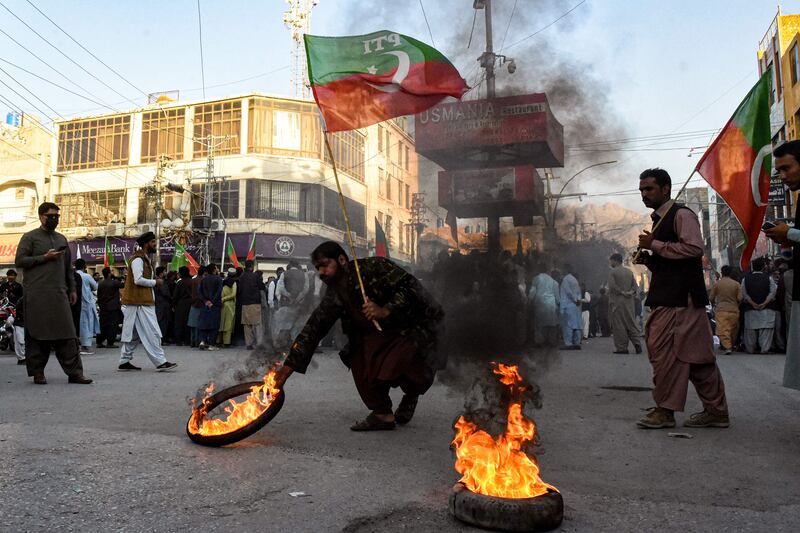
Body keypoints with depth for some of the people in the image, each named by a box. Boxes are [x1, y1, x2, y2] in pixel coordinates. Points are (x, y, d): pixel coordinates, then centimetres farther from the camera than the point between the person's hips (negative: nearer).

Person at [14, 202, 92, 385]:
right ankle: (38, 373, 10)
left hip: (59, 293, 4)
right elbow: (19, 260, -5)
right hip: (36, 294, -4)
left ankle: (74, 372, -2)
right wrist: (45, 257, -11)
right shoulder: (30, 237, 4)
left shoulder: (61, 239, 19)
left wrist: (72, 289, 17)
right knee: (37, 335, 0)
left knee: (67, 335, -2)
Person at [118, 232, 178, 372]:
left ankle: (124, 362, 18)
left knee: (134, 334, 12)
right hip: (140, 303, -11)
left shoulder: (145, 259, 21)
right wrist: (155, 282, -11)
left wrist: (154, 282, 10)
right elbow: (138, 280, -21)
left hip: (143, 301, 11)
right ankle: (160, 362, -9)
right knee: (151, 333, -10)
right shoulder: (138, 259, -12)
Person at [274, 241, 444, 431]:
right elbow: (313, 328, -1)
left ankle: (412, 392, 5)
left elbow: (410, 286, -20)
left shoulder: (375, 267, -17)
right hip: (381, 335, 7)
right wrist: (289, 366, -7)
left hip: (417, 325, -6)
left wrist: (385, 311, -31)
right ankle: (382, 413, -2)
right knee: (360, 358, -17)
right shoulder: (335, 296, 2)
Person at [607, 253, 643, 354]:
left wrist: (622, 292, -8)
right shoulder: (629, 272, 14)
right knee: (632, 323, 10)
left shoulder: (612, 272, -5)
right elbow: (635, 285, 9)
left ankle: (622, 348, -2)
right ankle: (637, 344, 3)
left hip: (617, 301, -6)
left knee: (619, 325, -2)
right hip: (629, 301, 6)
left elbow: (612, 286, -16)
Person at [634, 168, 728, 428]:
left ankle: (665, 411, -1)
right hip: (666, 298, 9)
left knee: (664, 352, -10)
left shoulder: (681, 214, -6)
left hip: (680, 298, -9)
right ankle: (715, 411, 16)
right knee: (696, 357, 10)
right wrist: (648, 259, 11)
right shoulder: (660, 219, 22)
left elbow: (694, 248, -21)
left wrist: (655, 245, -15)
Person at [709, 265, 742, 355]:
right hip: (734, 310, 3)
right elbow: (740, 298, 0)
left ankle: (727, 346, -22)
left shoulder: (717, 284, -1)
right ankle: (731, 345, 27)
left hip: (721, 310, -2)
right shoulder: (736, 284, 3)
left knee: (723, 329, -8)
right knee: (733, 330, 17)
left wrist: (714, 304, 25)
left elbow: (711, 298, 4)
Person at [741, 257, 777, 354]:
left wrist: (753, 304, -4)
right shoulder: (769, 278, -2)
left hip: (750, 309, 2)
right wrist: (764, 303, -9)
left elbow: (744, 294, -2)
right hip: (766, 309, -2)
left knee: (750, 330, 8)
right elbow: (772, 292, -8)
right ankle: (764, 348, -3)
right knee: (766, 329, 1)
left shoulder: (745, 279, 2)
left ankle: (750, 349, 13)